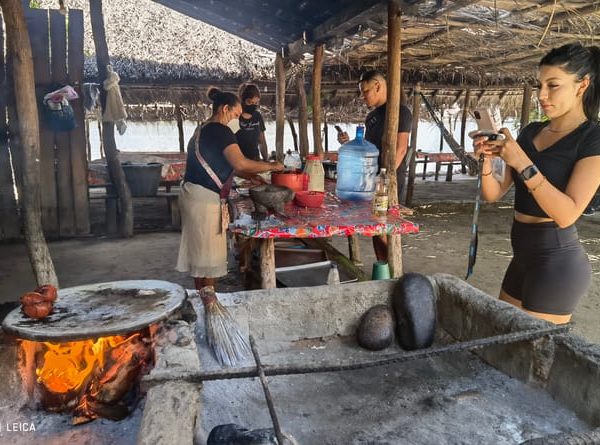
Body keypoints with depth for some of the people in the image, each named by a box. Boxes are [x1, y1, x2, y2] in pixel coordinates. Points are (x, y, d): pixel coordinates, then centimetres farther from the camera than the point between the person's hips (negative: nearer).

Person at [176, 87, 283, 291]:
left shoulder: (203, 129, 17)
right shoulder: (220, 130, -14)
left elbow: (223, 165, 20)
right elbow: (241, 163, -25)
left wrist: (252, 176, 15)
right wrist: (271, 166, -13)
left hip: (195, 196, 10)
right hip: (204, 199, -10)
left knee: (201, 252, 17)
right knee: (208, 255, 1)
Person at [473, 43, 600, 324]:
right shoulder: (530, 132, 8)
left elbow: (567, 214, -21)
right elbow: (494, 194, 6)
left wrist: (523, 164, -26)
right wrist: (486, 161, -13)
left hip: (556, 261, -7)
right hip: (524, 255, 7)